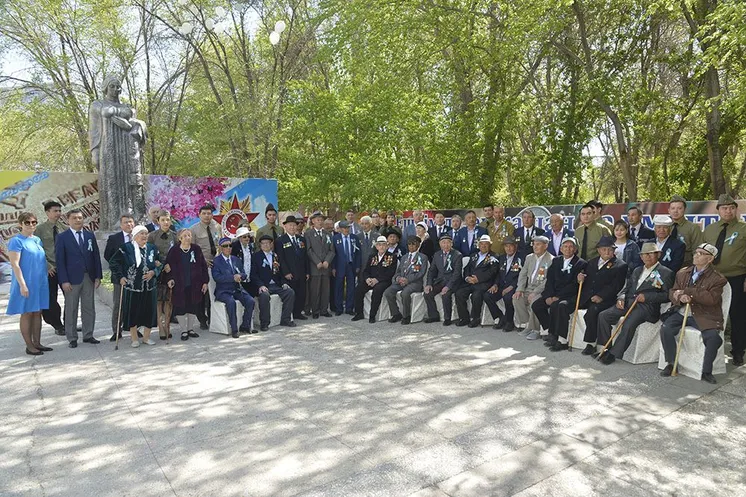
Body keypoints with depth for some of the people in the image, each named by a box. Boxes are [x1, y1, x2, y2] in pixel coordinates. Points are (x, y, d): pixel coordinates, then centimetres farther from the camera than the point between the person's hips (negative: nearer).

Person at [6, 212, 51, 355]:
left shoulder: (37, 240, 11)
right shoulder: (16, 241, -10)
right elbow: (14, 264, -15)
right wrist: (22, 284, -20)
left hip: (40, 282, 7)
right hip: (26, 283, -7)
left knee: (37, 313, 10)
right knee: (27, 314, 1)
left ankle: (37, 343, 18)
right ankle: (29, 346, 8)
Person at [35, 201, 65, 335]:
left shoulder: (64, 228, 5)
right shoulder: (40, 229, -4)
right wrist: (48, 266, -12)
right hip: (50, 269, -3)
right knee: (50, 299, 4)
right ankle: (58, 326, 19)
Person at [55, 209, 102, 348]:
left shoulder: (90, 235, 9)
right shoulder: (62, 237, -2)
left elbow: (96, 256, 9)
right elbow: (60, 260, -5)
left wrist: (98, 276, 3)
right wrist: (64, 280, -11)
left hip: (89, 278, 4)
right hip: (72, 279, -3)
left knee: (89, 308, 9)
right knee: (71, 310, 4)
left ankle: (88, 335, 19)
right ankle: (72, 338, 14)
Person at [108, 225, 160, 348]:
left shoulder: (152, 248, 7)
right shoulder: (126, 248, -4)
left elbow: (159, 264, 13)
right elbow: (113, 262, -1)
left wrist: (153, 272, -7)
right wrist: (120, 277, -8)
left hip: (149, 287, 3)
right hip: (132, 287, -3)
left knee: (149, 312, 5)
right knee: (132, 312, 3)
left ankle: (146, 337, 22)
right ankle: (134, 338, 18)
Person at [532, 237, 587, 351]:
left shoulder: (581, 263, -5)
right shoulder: (556, 260, 14)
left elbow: (574, 285, -13)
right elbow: (550, 280, 8)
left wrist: (558, 297, -19)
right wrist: (549, 296, -8)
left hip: (571, 296, -6)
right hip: (554, 295, 7)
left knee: (555, 306, -33)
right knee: (536, 305, -12)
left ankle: (561, 340, -22)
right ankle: (551, 332, -3)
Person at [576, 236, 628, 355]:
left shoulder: (620, 265, 2)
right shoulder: (592, 262, 21)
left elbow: (615, 286, -8)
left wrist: (601, 296, -21)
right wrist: (580, 278, -5)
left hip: (604, 299, -6)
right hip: (586, 297, 6)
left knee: (592, 311, -35)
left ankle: (591, 344, -21)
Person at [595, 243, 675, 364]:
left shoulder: (665, 273, 4)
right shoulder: (637, 270, 25)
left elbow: (667, 295, -5)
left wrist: (647, 297, -15)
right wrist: (621, 298, 2)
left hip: (647, 306, -7)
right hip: (628, 302, 7)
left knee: (629, 324, -32)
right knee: (603, 316, -11)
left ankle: (614, 353, -20)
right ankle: (607, 348, -3)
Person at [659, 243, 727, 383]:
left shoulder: (718, 278, -2)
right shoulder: (682, 273, 12)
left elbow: (711, 298, -17)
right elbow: (672, 293, 10)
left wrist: (687, 291, -16)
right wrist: (680, 297, -15)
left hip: (704, 316, -3)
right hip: (682, 312, 3)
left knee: (714, 337, -28)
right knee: (665, 328, -23)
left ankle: (706, 372, -5)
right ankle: (671, 364, -7)